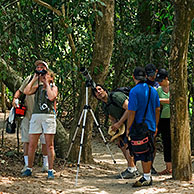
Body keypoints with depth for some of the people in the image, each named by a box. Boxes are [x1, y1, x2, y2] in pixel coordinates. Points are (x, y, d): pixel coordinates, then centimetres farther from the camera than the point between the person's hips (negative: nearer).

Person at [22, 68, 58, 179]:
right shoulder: (37, 87, 17)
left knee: (49, 145, -4)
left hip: (49, 116, -3)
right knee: (32, 144, 2)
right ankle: (29, 169, 11)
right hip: (36, 116, 3)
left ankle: (50, 170, -1)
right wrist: (34, 79, 4)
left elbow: (51, 97, -13)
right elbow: (26, 92, 0)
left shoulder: (54, 87, 8)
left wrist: (47, 84, -3)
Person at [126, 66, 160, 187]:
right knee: (148, 152, 15)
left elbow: (132, 111, -17)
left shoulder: (134, 91, -14)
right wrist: (156, 126, 21)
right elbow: (157, 109, 12)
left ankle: (147, 179, 0)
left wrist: (128, 128, -9)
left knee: (143, 154, -2)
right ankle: (148, 177, 22)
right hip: (151, 126, 7)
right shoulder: (153, 90, 7)